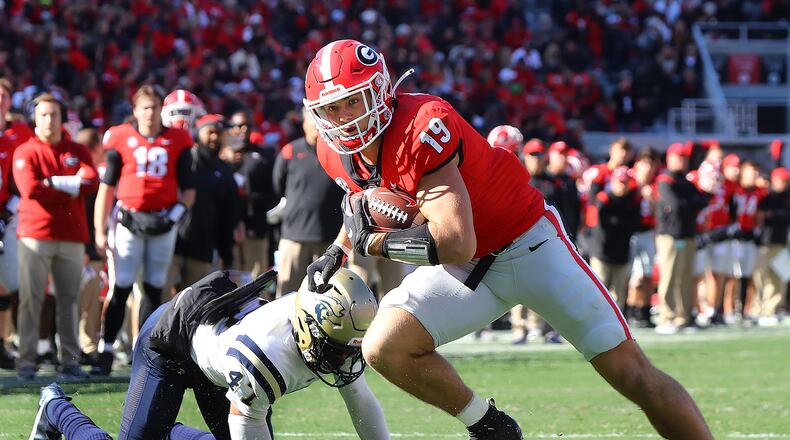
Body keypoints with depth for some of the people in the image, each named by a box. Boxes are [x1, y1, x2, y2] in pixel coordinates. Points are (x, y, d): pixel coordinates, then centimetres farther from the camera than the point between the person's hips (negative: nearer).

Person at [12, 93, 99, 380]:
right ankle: (26, 362, -5)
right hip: (35, 235, -3)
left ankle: (70, 361, 7)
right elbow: (30, 189, -13)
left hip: (71, 237, 3)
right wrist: (69, 190, -7)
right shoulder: (25, 152, 3)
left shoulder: (77, 152, 14)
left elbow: (91, 181, -4)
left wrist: (53, 183, -10)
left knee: (70, 300, 4)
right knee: (31, 300, -6)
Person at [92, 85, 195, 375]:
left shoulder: (177, 142, 4)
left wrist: (174, 215, -8)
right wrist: (100, 231, 0)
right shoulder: (121, 139, 0)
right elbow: (106, 188, 3)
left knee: (154, 289, 7)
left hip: (162, 223, 2)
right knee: (120, 288, -6)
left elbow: (188, 190, 8)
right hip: (129, 221, -2)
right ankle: (105, 351, -3)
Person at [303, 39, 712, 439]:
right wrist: (337, 251, 9)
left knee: (632, 374, -8)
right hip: (463, 268, 6)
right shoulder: (338, 153, -5)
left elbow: (456, 244, -33)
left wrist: (373, 241, -23)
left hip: (527, 242, -6)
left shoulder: (422, 126, -29)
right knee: (384, 347, -16)